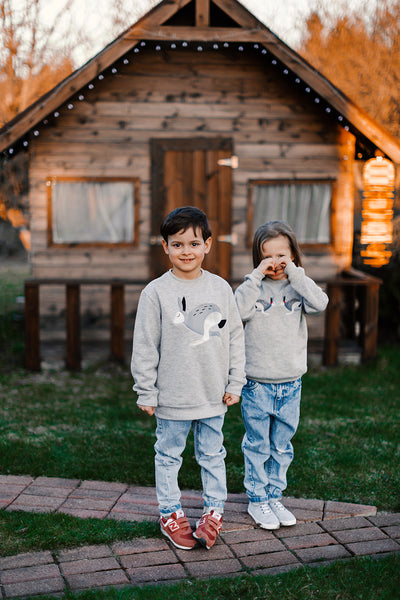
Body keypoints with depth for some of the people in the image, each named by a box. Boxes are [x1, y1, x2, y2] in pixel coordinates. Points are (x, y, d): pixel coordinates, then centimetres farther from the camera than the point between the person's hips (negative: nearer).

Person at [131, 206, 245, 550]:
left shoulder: (221, 288, 1)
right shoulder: (156, 292, -8)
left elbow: (235, 337, 6)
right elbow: (145, 347, -5)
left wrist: (235, 384, 4)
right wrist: (146, 393, -5)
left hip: (214, 395, 2)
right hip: (172, 396, -2)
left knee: (213, 454, 15)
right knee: (169, 456, 11)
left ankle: (214, 511, 30)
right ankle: (170, 513, 28)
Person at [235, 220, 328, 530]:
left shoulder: (297, 288, 2)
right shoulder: (254, 287, -3)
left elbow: (320, 302, -17)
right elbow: (239, 310, -22)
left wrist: (295, 273, -16)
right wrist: (256, 276, -20)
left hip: (290, 384, 3)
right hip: (257, 384, -2)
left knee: (282, 446, 14)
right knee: (257, 445, 8)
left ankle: (274, 495, 29)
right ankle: (257, 499, 22)